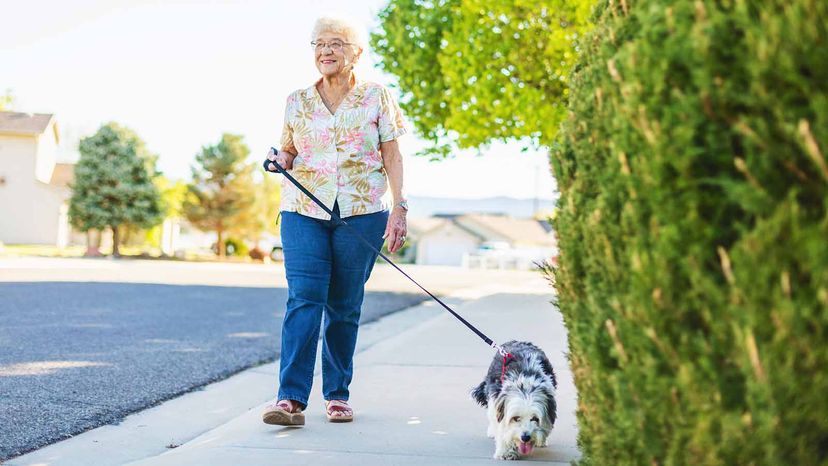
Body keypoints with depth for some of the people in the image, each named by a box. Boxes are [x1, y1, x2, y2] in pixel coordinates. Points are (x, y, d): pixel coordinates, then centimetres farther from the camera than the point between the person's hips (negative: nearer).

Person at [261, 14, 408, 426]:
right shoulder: (297, 102, 11)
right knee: (303, 299, -12)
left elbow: (392, 156, 4)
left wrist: (399, 207, -5)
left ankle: (337, 395, 16)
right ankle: (291, 398, -17)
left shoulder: (377, 97, 5)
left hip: (361, 213, -1)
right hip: (303, 210, 1)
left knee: (344, 306, 4)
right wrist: (280, 160, -3)